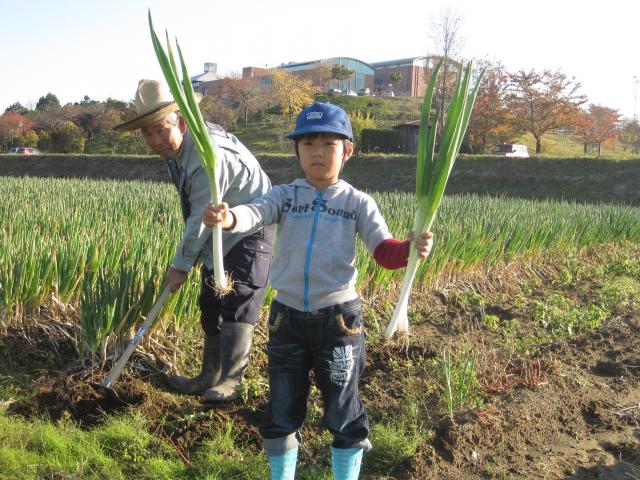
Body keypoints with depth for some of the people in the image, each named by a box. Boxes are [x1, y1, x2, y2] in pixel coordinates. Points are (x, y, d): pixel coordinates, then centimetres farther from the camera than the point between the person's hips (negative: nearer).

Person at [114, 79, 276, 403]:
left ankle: (230, 380, -6)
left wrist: (181, 265, -15)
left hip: (250, 232, -9)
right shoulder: (173, 148, 0)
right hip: (219, 235, 10)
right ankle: (210, 377, 21)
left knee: (238, 304, -13)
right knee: (211, 306, 11)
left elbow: (201, 218, -25)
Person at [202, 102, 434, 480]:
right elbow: (256, 212, -20)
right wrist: (228, 218, -43)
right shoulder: (284, 195, 0)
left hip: (339, 318, -1)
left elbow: (384, 250, -10)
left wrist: (410, 249, -33)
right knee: (282, 411, 15)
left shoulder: (358, 202, -2)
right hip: (288, 317, 2)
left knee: (344, 411, 10)